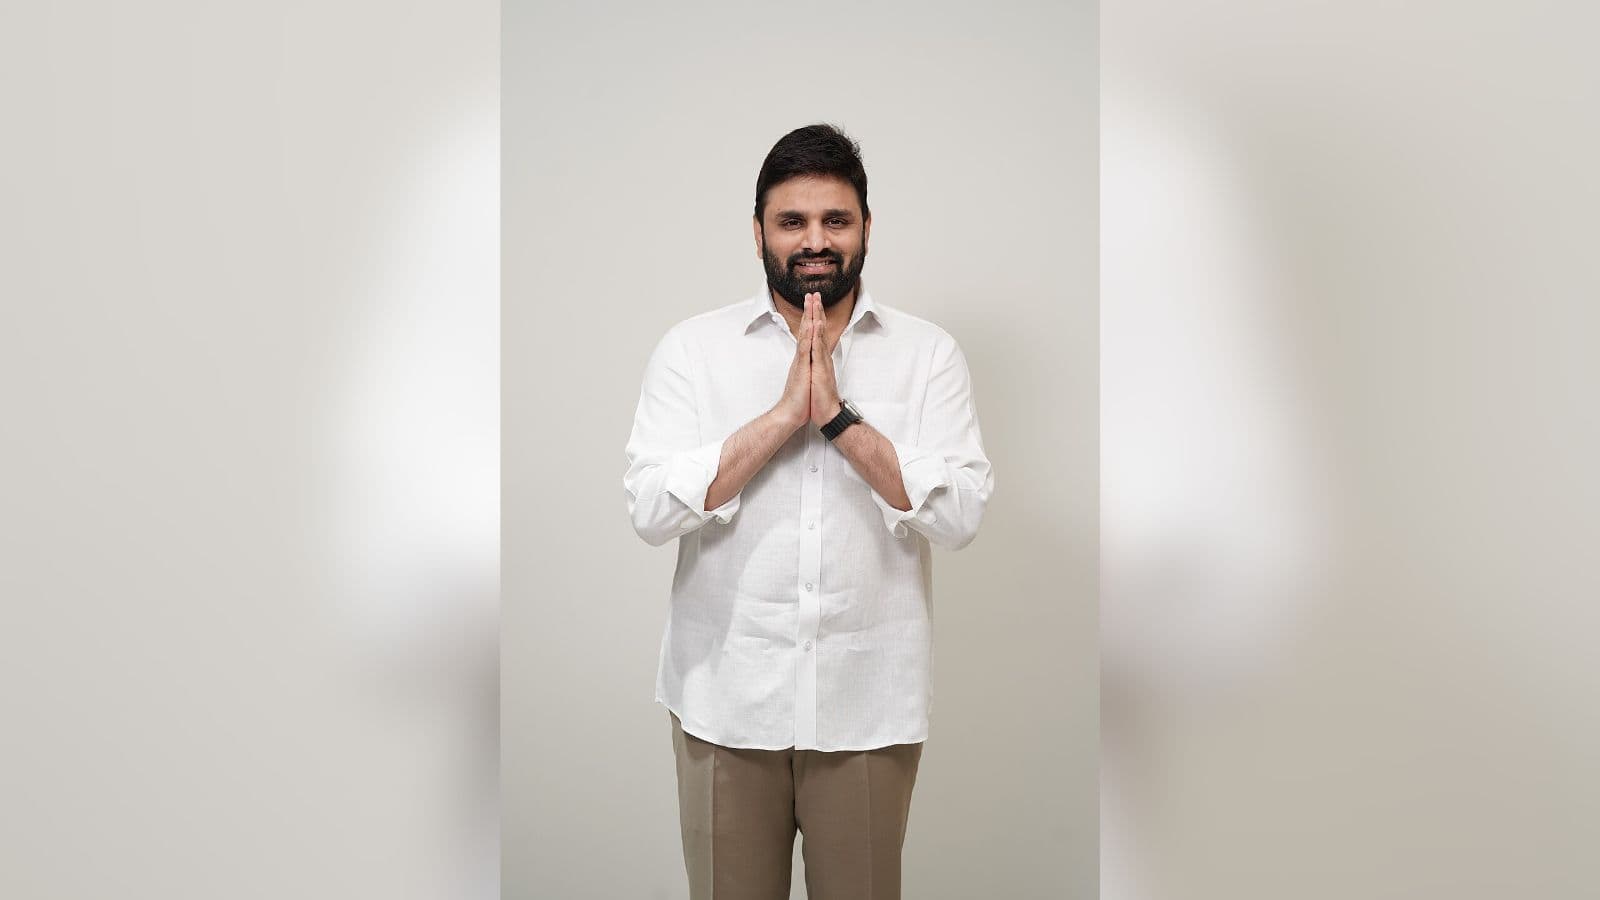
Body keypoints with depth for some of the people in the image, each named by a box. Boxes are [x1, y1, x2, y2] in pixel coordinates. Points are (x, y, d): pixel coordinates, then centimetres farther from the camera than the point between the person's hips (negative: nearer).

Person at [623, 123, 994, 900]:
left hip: (869, 703, 1)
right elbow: (650, 510, -11)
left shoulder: (927, 353, 0)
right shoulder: (692, 348, -1)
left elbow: (959, 515, -10)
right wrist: (783, 413, -17)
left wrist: (839, 415, -17)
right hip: (725, 698, 0)